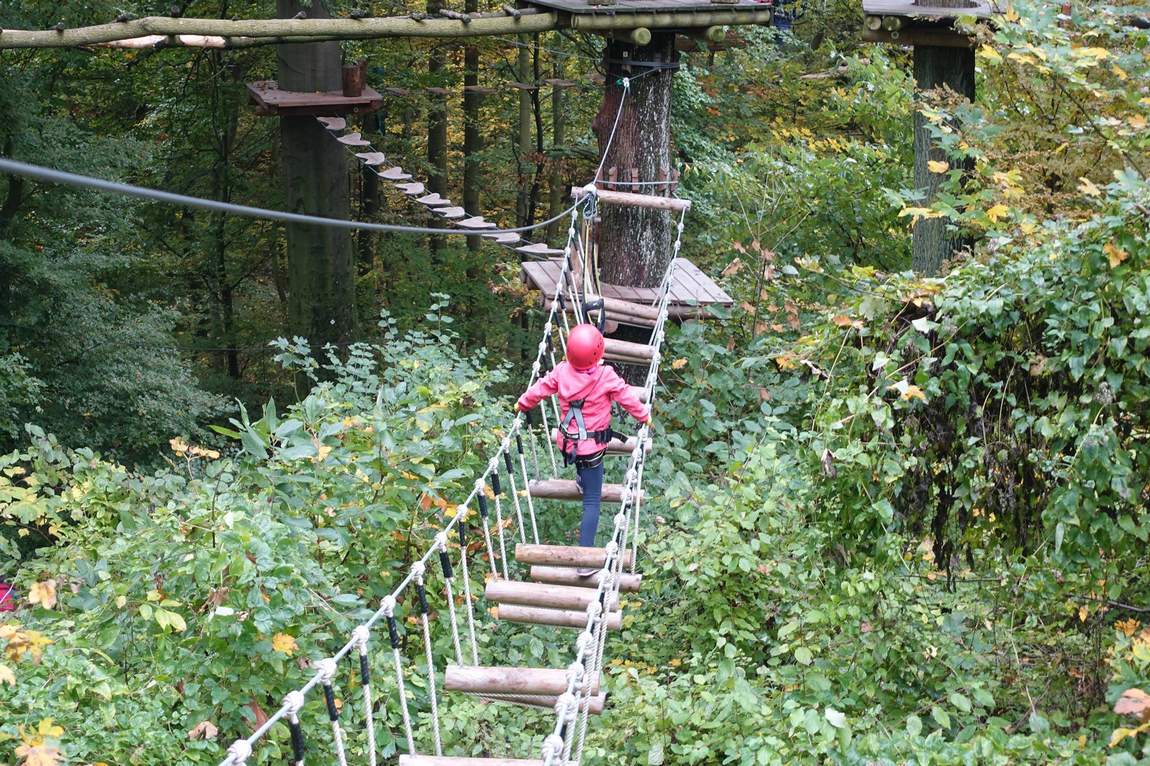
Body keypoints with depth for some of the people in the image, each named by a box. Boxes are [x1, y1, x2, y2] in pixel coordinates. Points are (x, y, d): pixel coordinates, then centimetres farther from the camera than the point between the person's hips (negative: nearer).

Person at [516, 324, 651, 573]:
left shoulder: (562, 372, -11)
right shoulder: (606, 377, -19)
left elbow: (540, 389, 4)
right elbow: (627, 398, -6)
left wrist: (523, 403, 25)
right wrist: (644, 415, 14)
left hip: (566, 442, 4)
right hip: (592, 448, -4)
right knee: (592, 502, 1)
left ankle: (581, 479, 69)